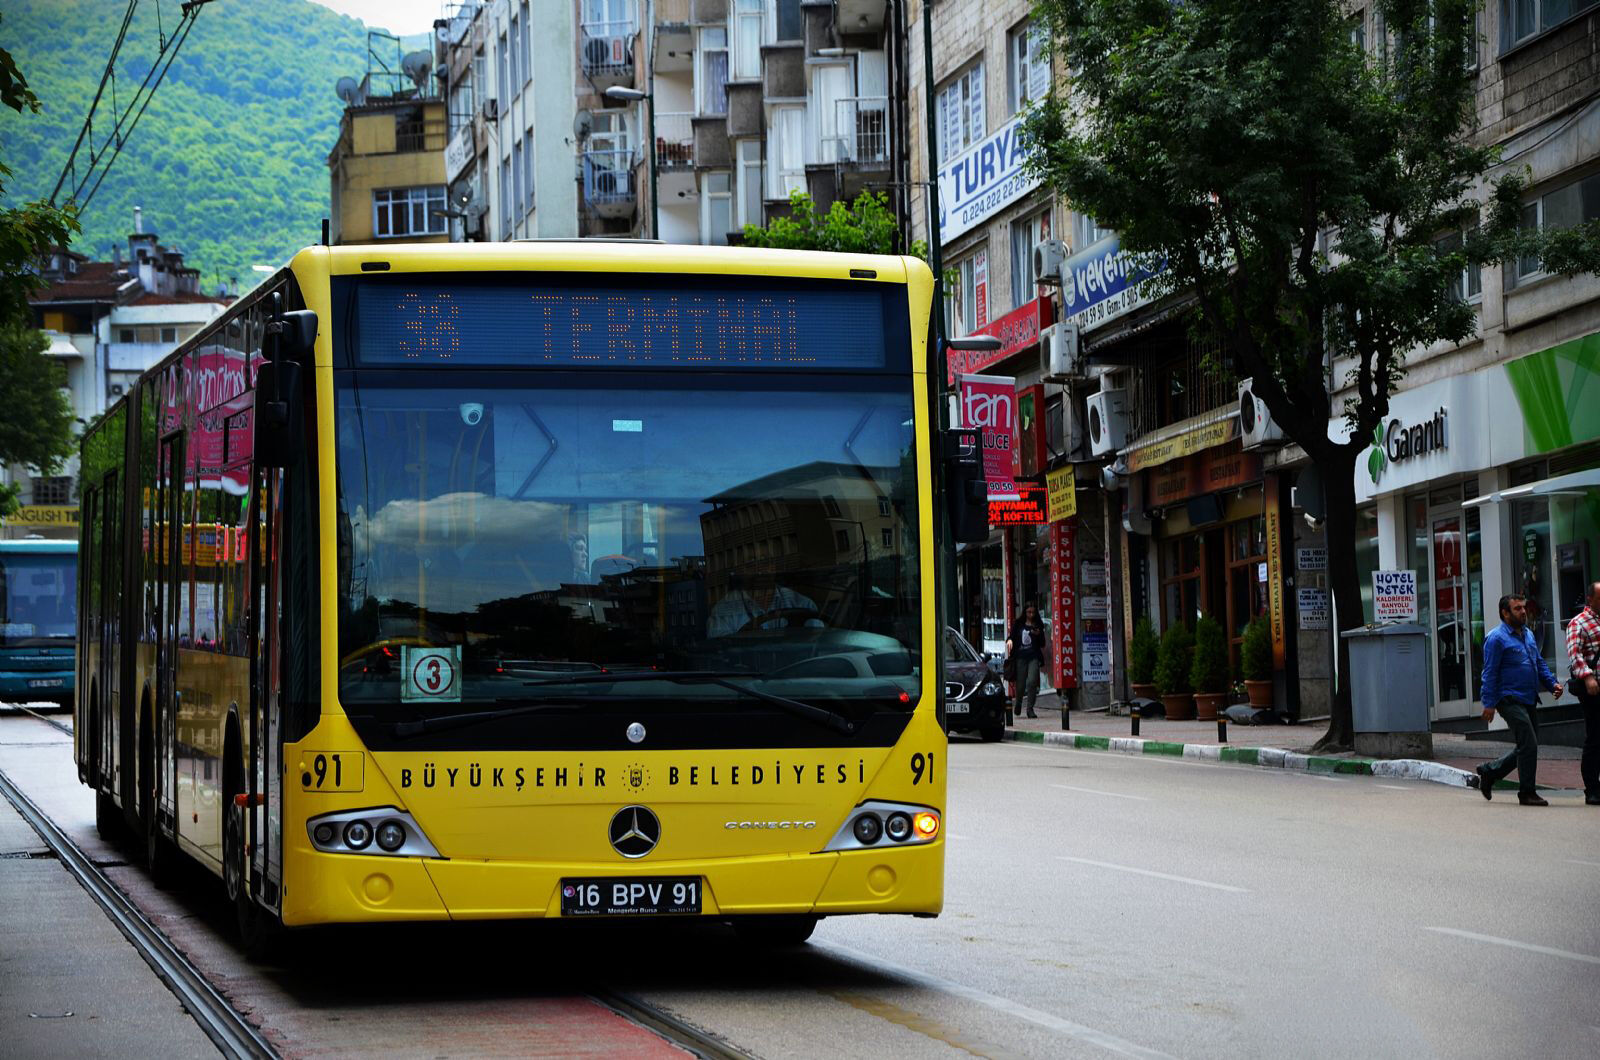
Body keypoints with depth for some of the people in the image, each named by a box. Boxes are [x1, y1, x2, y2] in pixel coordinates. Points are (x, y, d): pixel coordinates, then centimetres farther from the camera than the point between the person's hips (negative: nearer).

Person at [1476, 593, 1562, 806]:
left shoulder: (1527, 634, 17)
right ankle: (1527, 793, -1)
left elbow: (1539, 663, 25)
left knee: (1526, 747, 12)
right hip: (1510, 699, -9)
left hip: (1529, 700, 9)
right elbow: (1490, 674, -11)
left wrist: (1552, 683, 8)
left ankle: (1489, 772, 26)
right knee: (1529, 745, -11)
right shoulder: (1496, 638, -9)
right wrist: (1489, 704, -15)